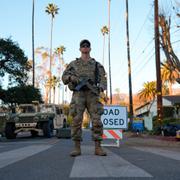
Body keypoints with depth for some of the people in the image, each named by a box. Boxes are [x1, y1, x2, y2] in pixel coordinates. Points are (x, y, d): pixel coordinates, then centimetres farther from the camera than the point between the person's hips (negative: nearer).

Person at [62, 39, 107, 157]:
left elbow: (103, 79, 5)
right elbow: (64, 77, 11)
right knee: (76, 121, -9)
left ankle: (98, 148, -5)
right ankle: (77, 148, -4)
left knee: (97, 121, -9)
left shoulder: (97, 65, 16)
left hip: (92, 95, 0)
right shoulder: (73, 64, 16)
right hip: (78, 94, 0)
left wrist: (100, 87, -19)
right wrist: (72, 78, -13)